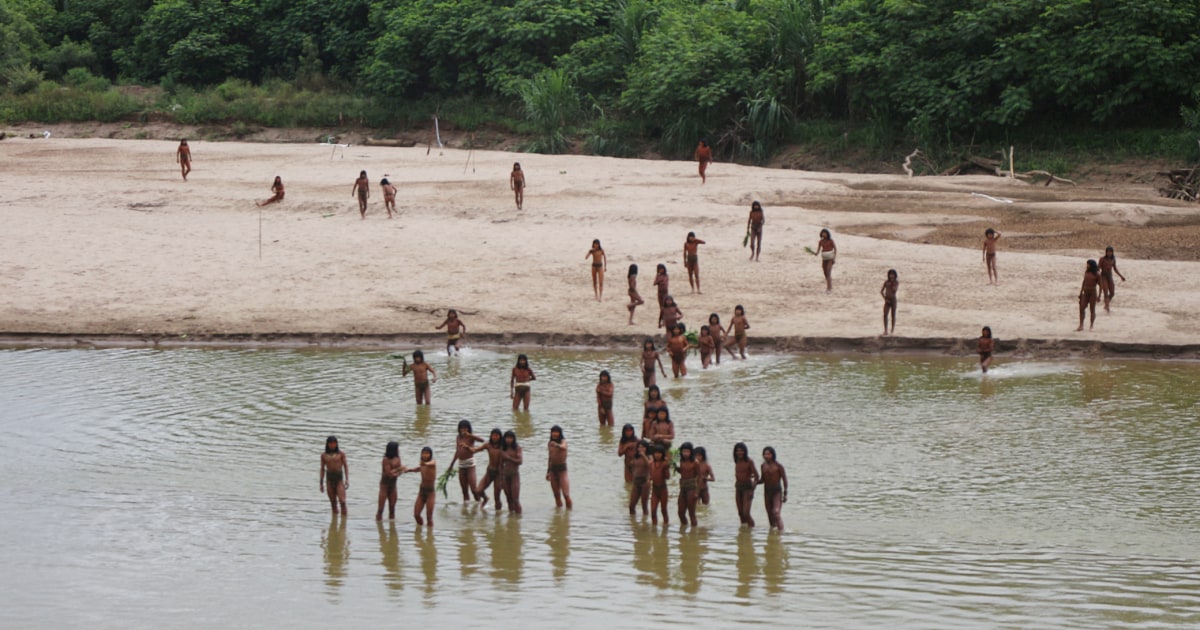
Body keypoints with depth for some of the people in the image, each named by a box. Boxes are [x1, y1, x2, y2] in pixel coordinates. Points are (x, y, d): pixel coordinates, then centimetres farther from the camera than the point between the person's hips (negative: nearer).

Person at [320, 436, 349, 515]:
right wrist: (321, 483, 9)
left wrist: (347, 480, -4)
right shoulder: (324, 455, 8)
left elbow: (345, 466, 5)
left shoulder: (341, 454, 3)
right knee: (333, 503, 5)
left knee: (342, 501, -12)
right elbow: (322, 469, 12)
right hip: (329, 479, 2)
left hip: (339, 478, -2)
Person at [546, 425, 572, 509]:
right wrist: (548, 471, 21)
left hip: (562, 469, -6)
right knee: (556, 494, 10)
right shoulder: (550, 444, 10)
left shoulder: (563, 441, -9)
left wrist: (556, 445, -57)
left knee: (565, 494, -9)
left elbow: (563, 447, -34)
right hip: (553, 469, 6)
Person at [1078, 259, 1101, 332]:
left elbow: (1100, 285, -5)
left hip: (1092, 293, -5)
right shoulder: (1086, 272, 8)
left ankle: (1092, 326, 12)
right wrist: (1081, 292, 16)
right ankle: (1081, 325, 1)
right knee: (1081, 309, -2)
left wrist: (1099, 296, -8)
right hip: (1085, 292, 5)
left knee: (1092, 309, 2)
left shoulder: (1096, 274, -7)